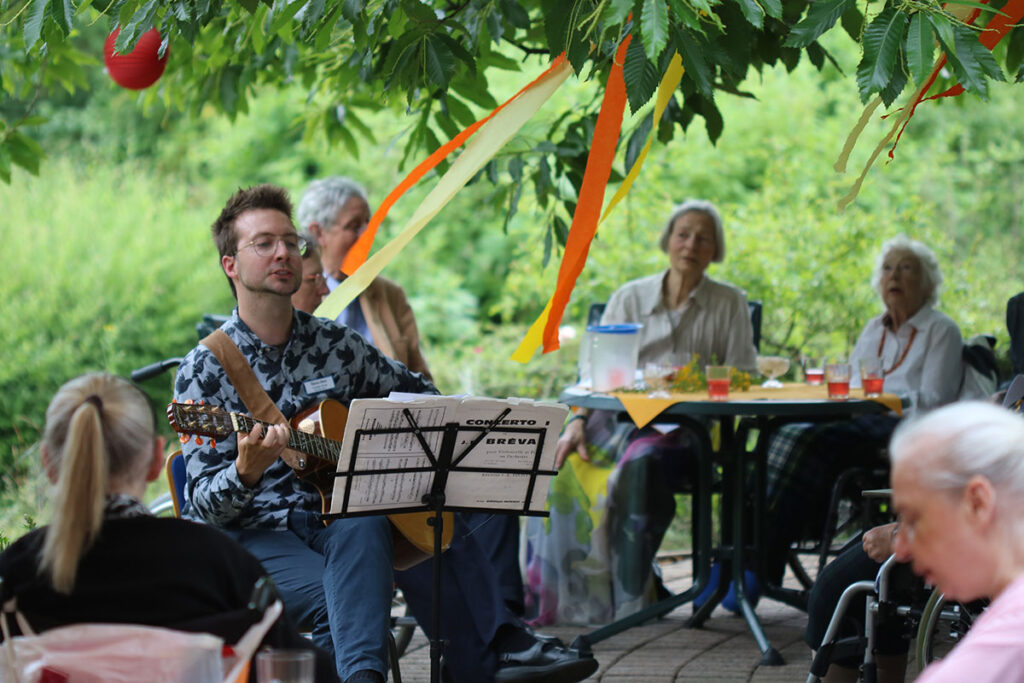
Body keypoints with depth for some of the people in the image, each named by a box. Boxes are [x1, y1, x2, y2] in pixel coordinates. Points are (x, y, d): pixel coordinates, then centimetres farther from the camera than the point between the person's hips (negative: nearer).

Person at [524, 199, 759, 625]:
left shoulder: (729, 304, 12)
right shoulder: (629, 298, 15)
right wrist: (578, 421, -8)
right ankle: (561, 594, -25)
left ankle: (632, 592, -28)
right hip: (622, 417, 2)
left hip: (687, 429, -2)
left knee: (641, 463, -37)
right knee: (567, 466, -29)